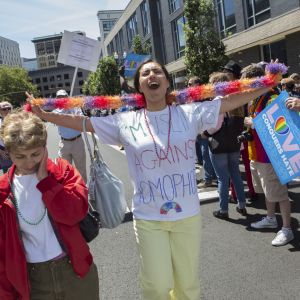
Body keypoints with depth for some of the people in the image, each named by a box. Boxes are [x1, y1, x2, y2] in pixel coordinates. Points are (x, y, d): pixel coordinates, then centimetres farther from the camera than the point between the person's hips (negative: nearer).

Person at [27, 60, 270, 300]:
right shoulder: (126, 121, -1)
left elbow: (229, 102, 2)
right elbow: (82, 122, 4)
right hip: (148, 219, 0)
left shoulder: (190, 113, -2)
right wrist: (43, 115, 3)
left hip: (187, 215, 1)